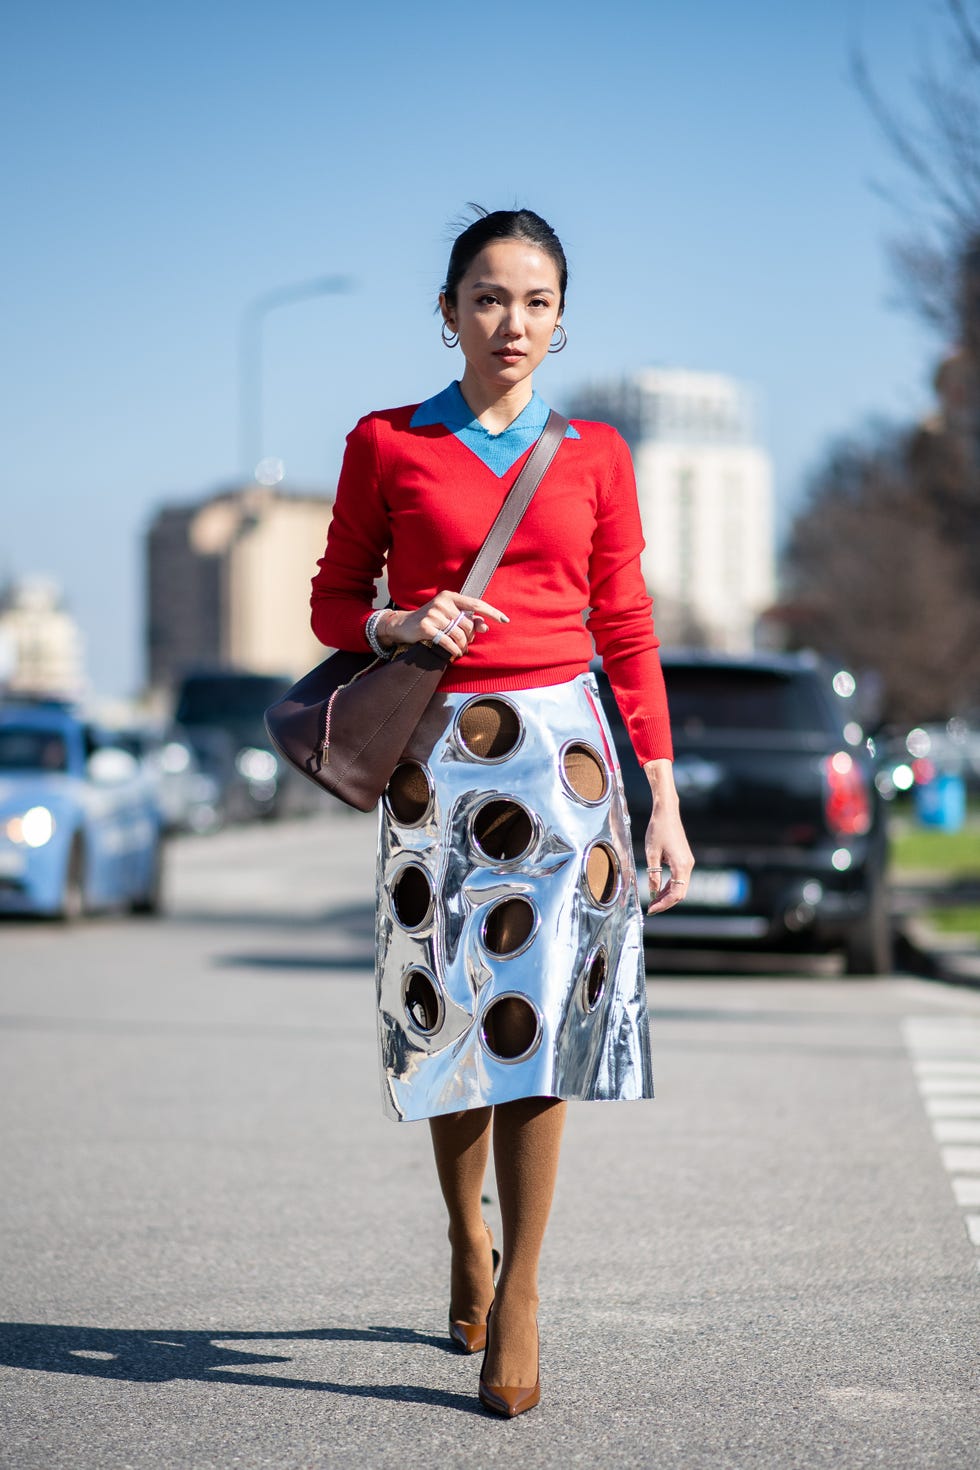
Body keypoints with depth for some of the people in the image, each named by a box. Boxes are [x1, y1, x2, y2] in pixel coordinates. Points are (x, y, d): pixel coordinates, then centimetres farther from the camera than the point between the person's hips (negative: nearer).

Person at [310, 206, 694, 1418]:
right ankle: (467, 1239, 30)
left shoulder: (594, 455, 8)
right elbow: (333, 600, 10)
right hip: (438, 757, 0)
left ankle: (517, 1296, -5)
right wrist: (398, 624, -13)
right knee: (449, 1014, 4)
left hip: (560, 749, 0)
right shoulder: (387, 444, 4)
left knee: (536, 1013, -9)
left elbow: (627, 633, 9)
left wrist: (665, 801, 5)